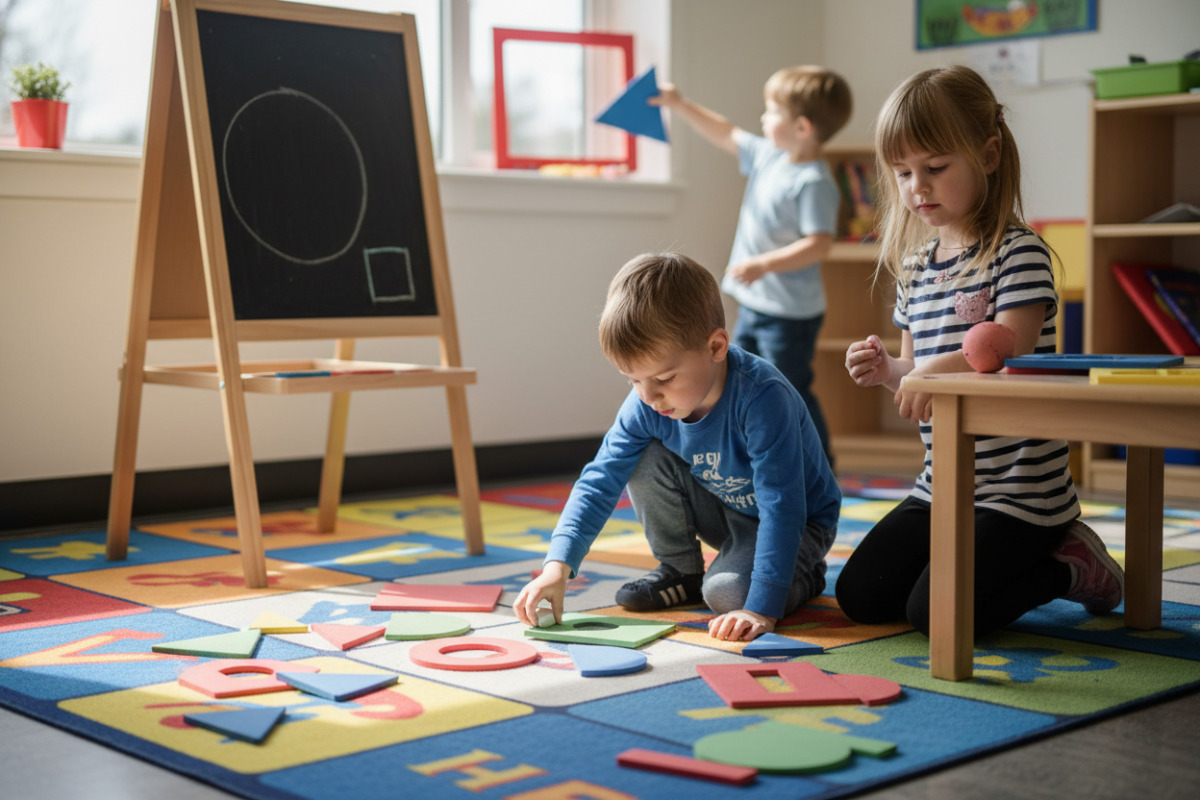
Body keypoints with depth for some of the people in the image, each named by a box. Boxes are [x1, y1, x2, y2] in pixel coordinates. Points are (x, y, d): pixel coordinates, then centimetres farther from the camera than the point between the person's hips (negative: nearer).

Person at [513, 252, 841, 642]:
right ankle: (681, 572, 3)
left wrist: (762, 608, -42)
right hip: (724, 510, 6)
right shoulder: (645, 406, -19)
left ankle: (803, 574, 3)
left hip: (798, 524, -6)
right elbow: (600, 481, -16)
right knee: (645, 460, -16)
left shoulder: (762, 399, -37)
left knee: (728, 594, -31)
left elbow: (782, 508, -38)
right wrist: (558, 565, -28)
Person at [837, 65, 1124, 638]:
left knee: (935, 612, -18)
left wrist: (938, 369, -43)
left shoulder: (1019, 252, -12)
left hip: (1019, 488, -8)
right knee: (859, 594, 4)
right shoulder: (914, 266, 10)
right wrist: (887, 371, -6)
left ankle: (1069, 568, 7)